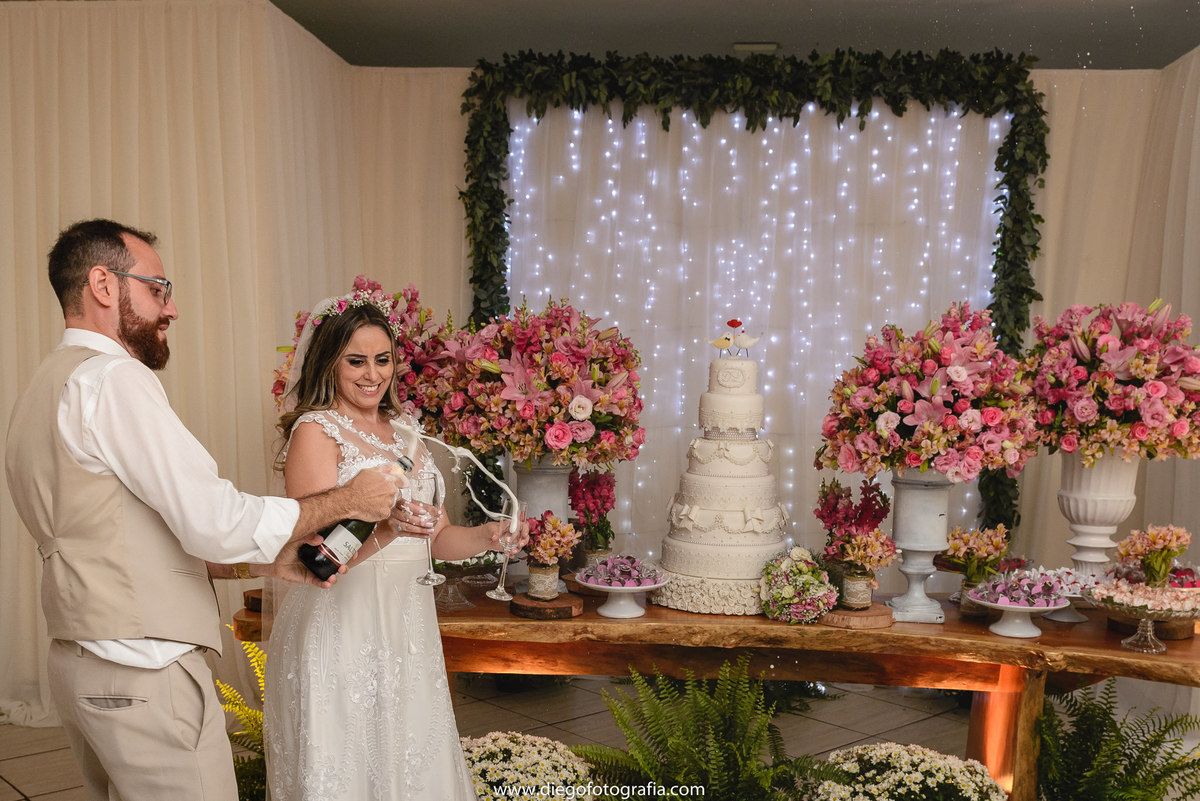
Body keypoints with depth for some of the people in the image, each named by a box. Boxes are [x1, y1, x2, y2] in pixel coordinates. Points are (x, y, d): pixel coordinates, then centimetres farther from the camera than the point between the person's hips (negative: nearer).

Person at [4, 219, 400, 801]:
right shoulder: (111, 379, -14)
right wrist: (348, 501, -8)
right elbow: (214, 523, -20)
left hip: (79, 665, 10)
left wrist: (270, 561, 11)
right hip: (144, 670, -10)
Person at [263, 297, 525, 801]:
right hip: (342, 626, -6)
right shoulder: (314, 430, -8)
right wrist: (387, 527, -32)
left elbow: (435, 538, 13)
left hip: (408, 623, 7)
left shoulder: (403, 431, 13)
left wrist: (487, 536, -5)